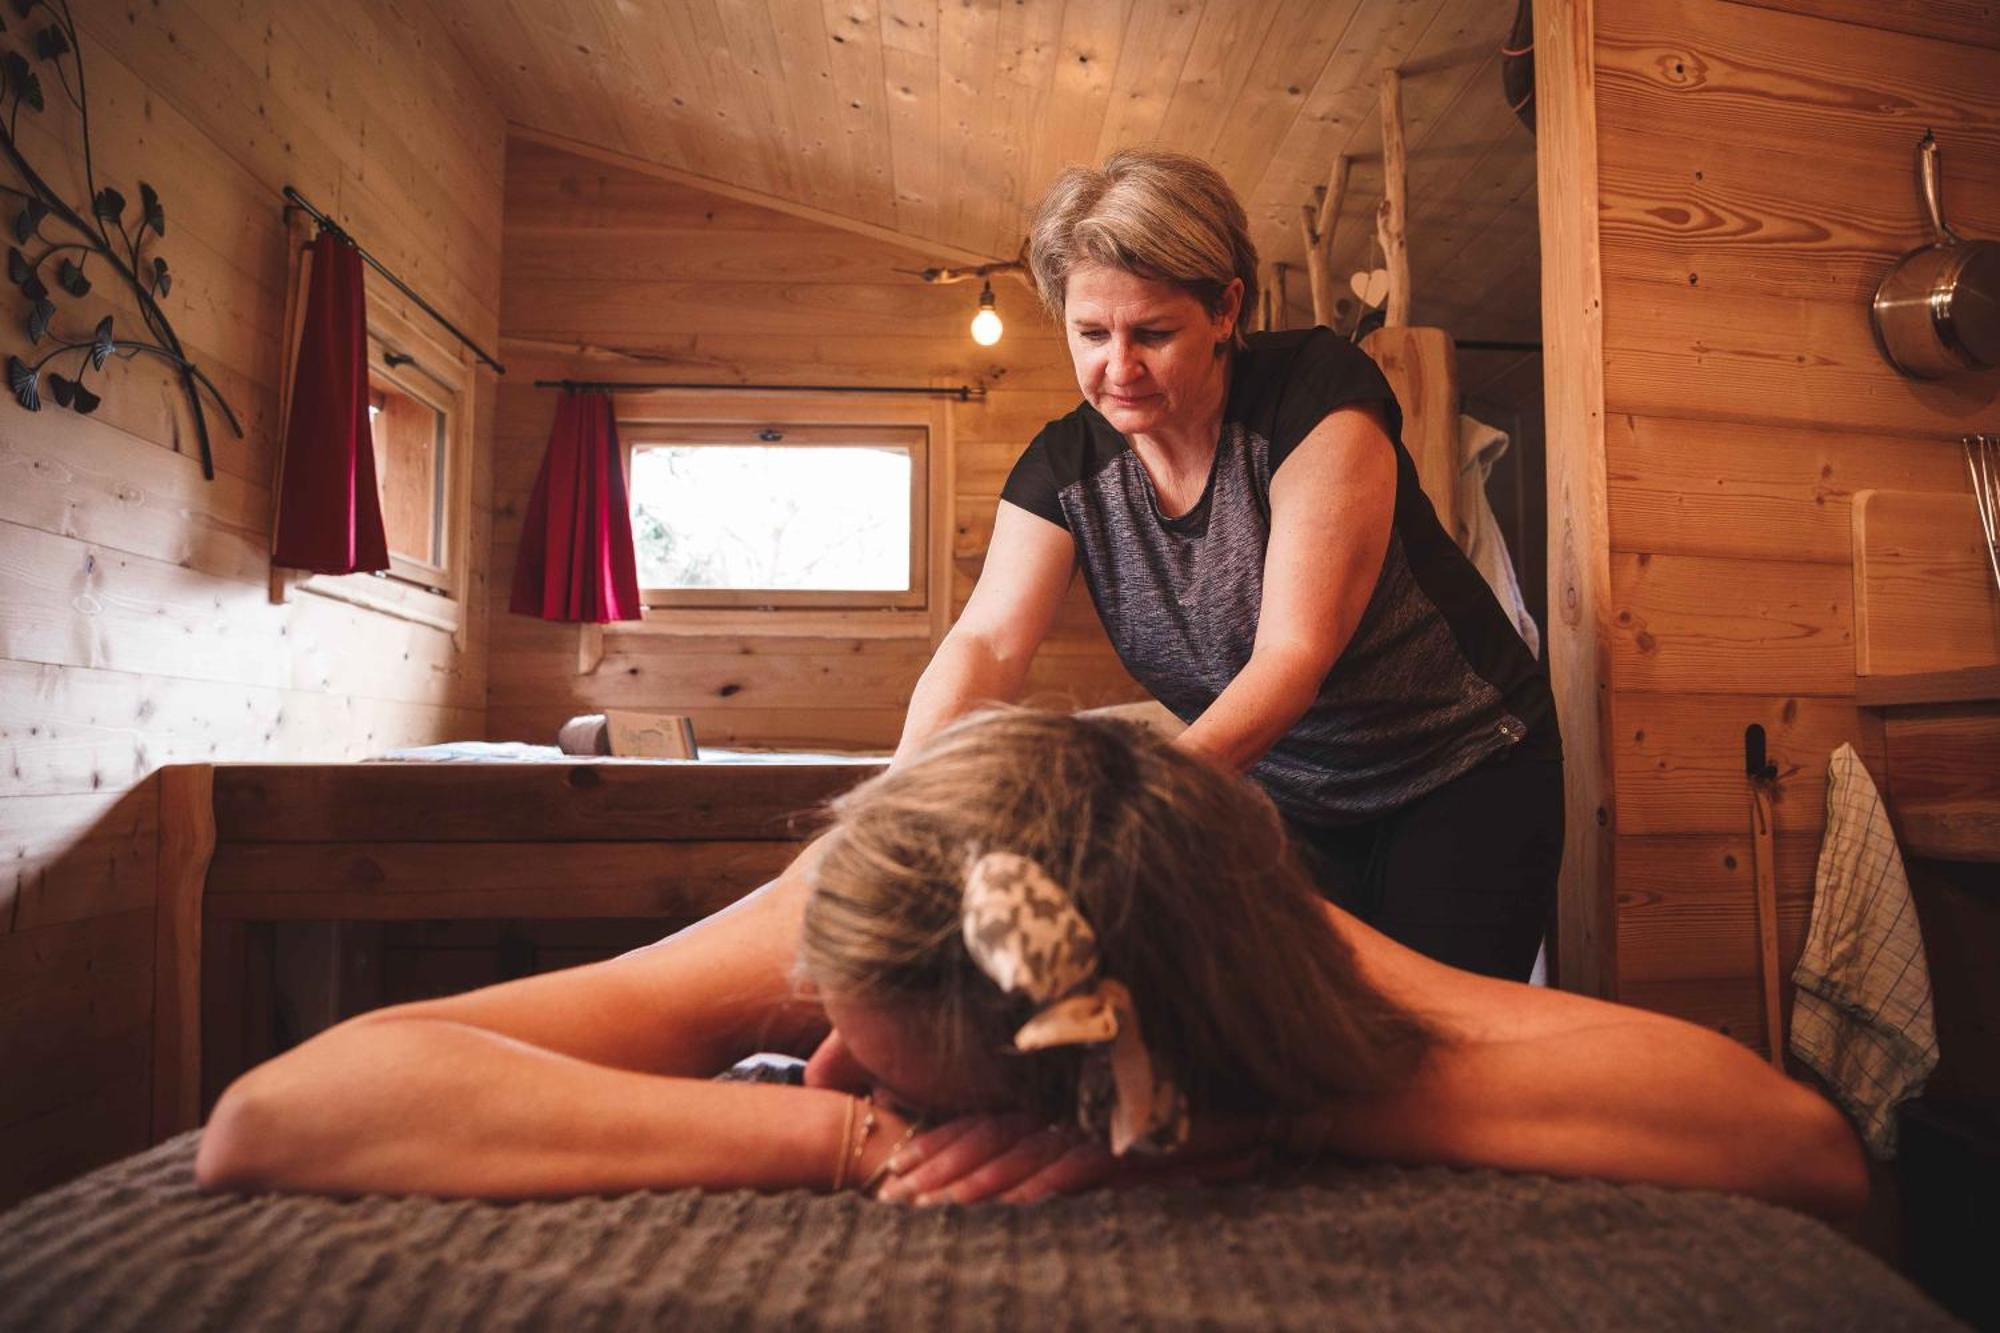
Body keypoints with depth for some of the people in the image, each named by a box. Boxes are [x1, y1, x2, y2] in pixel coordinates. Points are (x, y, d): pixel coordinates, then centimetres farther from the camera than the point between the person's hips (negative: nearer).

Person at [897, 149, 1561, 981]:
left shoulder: (1318, 391, -22)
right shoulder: (1063, 468, -10)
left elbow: (1295, 650, -32)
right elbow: (986, 643, -23)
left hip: (1462, 781, -3)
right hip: (1280, 806, 4)